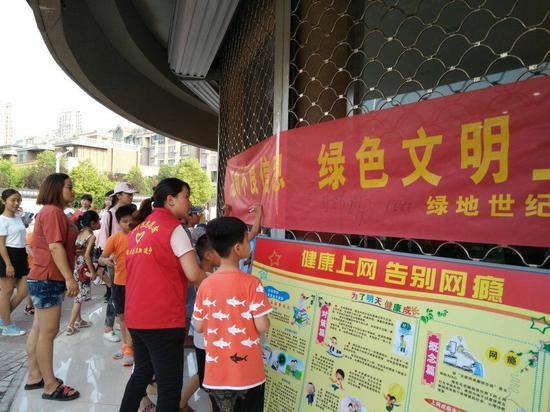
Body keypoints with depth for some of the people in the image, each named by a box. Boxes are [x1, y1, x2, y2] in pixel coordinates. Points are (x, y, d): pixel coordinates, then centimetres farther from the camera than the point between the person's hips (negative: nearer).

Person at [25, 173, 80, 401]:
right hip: (47, 280, -11)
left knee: (39, 329, 15)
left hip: (44, 279, 11)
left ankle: (34, 376, 25)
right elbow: (55, 247, -24)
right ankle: (50, 386, 3)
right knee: (48, 332, -5)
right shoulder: (53, 211, -16)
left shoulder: (52, 212, 17)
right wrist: (69, 278, -25)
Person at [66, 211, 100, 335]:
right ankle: (70, 326, 1)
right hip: (84, 268, -8)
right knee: (81, 296, 0)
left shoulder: (80, 233, 8)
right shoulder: (91, 236, -14)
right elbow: (87, 255, -21)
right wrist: (93, 272, -16)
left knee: (79, 295, 19)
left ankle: (78, 320, 31)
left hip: (76, 266, 8)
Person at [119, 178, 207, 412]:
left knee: (142, 373, 24)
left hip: (135, 317, 8)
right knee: (170, 385, 4)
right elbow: (193, 274, -17)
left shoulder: (139, 228, 12)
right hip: (163, 319, -8)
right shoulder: (173, 227, -11)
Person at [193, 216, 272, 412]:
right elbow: (262, 326, -17)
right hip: (247, 372, -4)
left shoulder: (205, 284, -4)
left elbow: (198, 326, 1)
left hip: (216, 373, 4)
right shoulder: (251, 283, -17)